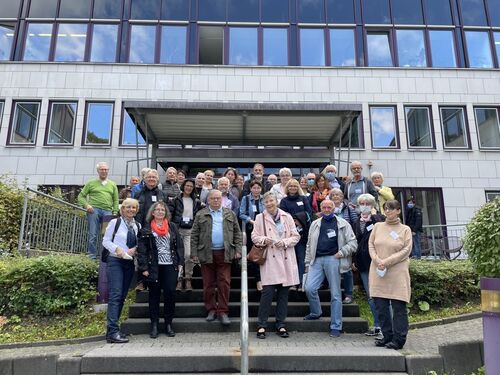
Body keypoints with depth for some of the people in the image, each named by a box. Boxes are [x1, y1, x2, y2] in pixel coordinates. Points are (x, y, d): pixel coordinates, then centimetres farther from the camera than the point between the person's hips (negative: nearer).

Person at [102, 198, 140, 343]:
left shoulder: (137, 226, 12)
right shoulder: (115, 222, -2)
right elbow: (106, 241, -2)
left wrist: (134, 249, -5)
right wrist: (117, 249, -17)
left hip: (129, 263, 6)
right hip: (115, 261, -6)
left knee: (122, 297, 7)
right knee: (115, 295, -13)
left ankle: (111, 329, 17)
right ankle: (113, 332, -14)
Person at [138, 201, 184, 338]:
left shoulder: (172, 227, 10)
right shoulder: (146, 229, 4)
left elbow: (179, 246, 10)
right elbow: (141, 250, 0)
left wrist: (180, 263, 2)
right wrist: (144, 268, -7)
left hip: (170, 266, 1)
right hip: (154, 267, -1)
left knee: (170, 293, -1)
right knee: (154, 295, 6)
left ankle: (168, 323, 13)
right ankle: (154, 324, 16)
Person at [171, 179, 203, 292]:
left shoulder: (196, 201, 11)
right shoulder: (177, 200, 5)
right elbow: (170, 214, 2)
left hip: (190, 230, 1)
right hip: (178, 229, 0)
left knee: (189, 255, -9)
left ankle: (188, 279, 4)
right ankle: (179, 279, 10)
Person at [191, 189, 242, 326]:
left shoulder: (230, 214, 10)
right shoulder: (200, 215, 6)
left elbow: (237, 233, 10)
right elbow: (194, 235, 5)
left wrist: (238, 250, 1)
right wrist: (194, 253, -2)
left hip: (224, 253, 0)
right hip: (207, 254, 0)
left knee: (224, 283, -1)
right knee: (208, 284, 7)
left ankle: (223, 311, 8)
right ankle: (211, 309, 20)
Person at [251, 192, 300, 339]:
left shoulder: (287, 217, 8)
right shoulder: (260, 218, 5)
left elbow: (296, 236, 8)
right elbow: (254, 236, 7)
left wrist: (285, 242, -9)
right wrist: (264, 239, -13)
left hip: (286, 259, 2)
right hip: (269, 259, -2)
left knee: (283, 292, 8)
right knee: (267, 291, -8)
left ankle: (281, 325, 20)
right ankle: (261, 325, 6)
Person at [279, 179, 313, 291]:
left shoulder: (303, 199, 14)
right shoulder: (284, 201, 12)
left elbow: (309, 213, 5)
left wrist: (301, 221, -10)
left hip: (302, 233, 0)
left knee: (302, 259, -3)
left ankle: (301, 283, 0)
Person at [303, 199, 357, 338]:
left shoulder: (342, 224, 6)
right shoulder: (315, 224, 17)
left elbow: (353, 243, 4)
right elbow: (309, 245, 17)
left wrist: (341, 252, -8)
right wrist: (307, 263, 13)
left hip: (333, 260, -3)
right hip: (317, 260, 3)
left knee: (335, 294, 1)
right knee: (309, 288, -8)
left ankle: (336, 326, 11)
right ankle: (315, 312, 21)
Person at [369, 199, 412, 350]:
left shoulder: (405, 229, 3)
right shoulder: (377, 226, 11)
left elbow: (406, 250, -5)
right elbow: (371, 244, 8)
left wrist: (387, 262, -13)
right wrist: (377, 260, -9)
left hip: (398, 273, -3)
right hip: (378, 272, 3)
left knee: (398, 306, 0)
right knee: (381, 306, 7)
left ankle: (399, 339, 11)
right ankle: (387, 336, 20)